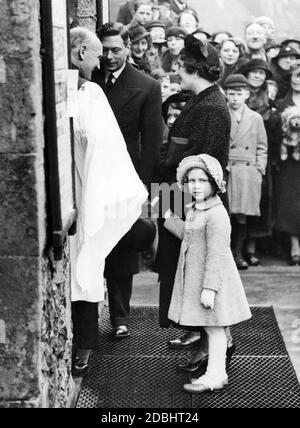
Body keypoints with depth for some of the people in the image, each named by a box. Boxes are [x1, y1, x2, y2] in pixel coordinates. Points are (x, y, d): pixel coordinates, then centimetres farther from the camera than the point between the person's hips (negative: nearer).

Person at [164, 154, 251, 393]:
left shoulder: (217, 215, -21)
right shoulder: (195, 210, 10)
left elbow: (216, 254, -23)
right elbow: (187, 235, 23)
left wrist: (209, 287, -25)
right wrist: (169, 217, 19)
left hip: (211, 277, -9)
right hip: (194, 278, 9)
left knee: (214, 327, -1)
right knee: (209, 327, 16)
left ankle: (215, 376, 7)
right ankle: (216, 371, 28)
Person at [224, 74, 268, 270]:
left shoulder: (256, 118, 12)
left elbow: (262, 147, 15)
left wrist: (259, 169, 4)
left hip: (248, 171, 2)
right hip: (223, 171, -1)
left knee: (242, 216, 1)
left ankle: (238, 253, 11)